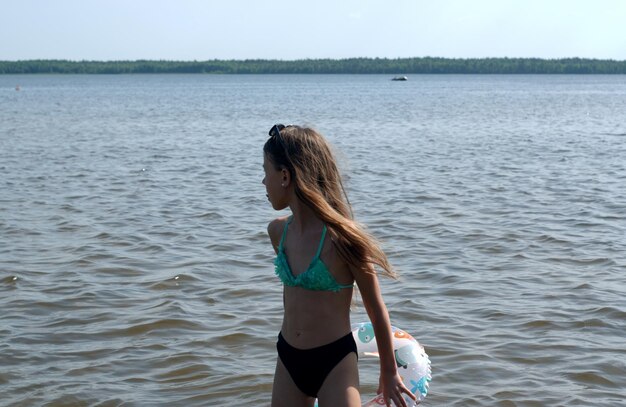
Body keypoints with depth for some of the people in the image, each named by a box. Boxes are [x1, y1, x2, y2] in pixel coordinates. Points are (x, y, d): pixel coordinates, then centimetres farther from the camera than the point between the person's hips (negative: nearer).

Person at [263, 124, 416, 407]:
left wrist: (389, 373, 1)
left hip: (334, 362, -6)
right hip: (289, 361, 7)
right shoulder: (278, 231, 0)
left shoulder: (341, 237, -18)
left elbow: (376, 309, -8)